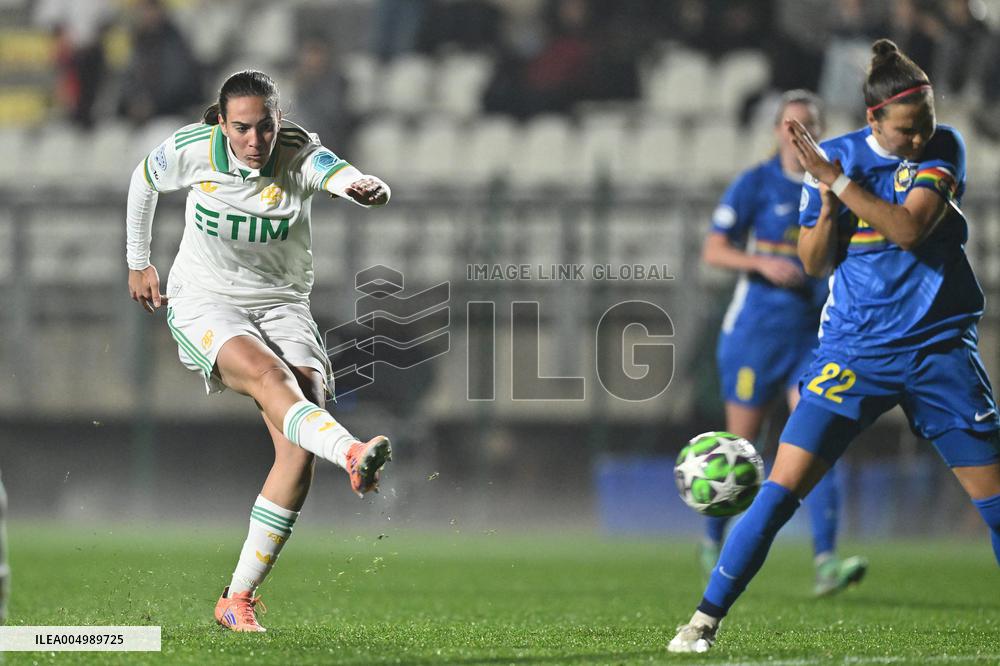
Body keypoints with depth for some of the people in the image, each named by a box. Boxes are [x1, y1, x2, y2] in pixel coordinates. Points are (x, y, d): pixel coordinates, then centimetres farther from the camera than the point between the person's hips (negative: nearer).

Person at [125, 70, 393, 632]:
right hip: (204, 305, -1)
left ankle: (239, 597, -10)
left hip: (283, 306, 2)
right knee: (270, 375, -35)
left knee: (300, 448, -17)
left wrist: (367, 186, -61)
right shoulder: (191, 150, -10)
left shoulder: (301, 157, -14)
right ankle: (355, 456, -65)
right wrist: (138, 263, 21)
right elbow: (144, 182, 13)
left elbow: (341, 174, -37)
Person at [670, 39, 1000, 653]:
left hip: (939, 348, 0)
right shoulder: (837, 155, 1)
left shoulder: (944, 149, -4)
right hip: (854, 349, 0)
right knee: (782, 488, -8)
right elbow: (816, 264, 2)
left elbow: (909, 229, -19)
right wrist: (826, 205, -16)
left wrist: (837, 180, -22)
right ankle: (707, 617, -1)